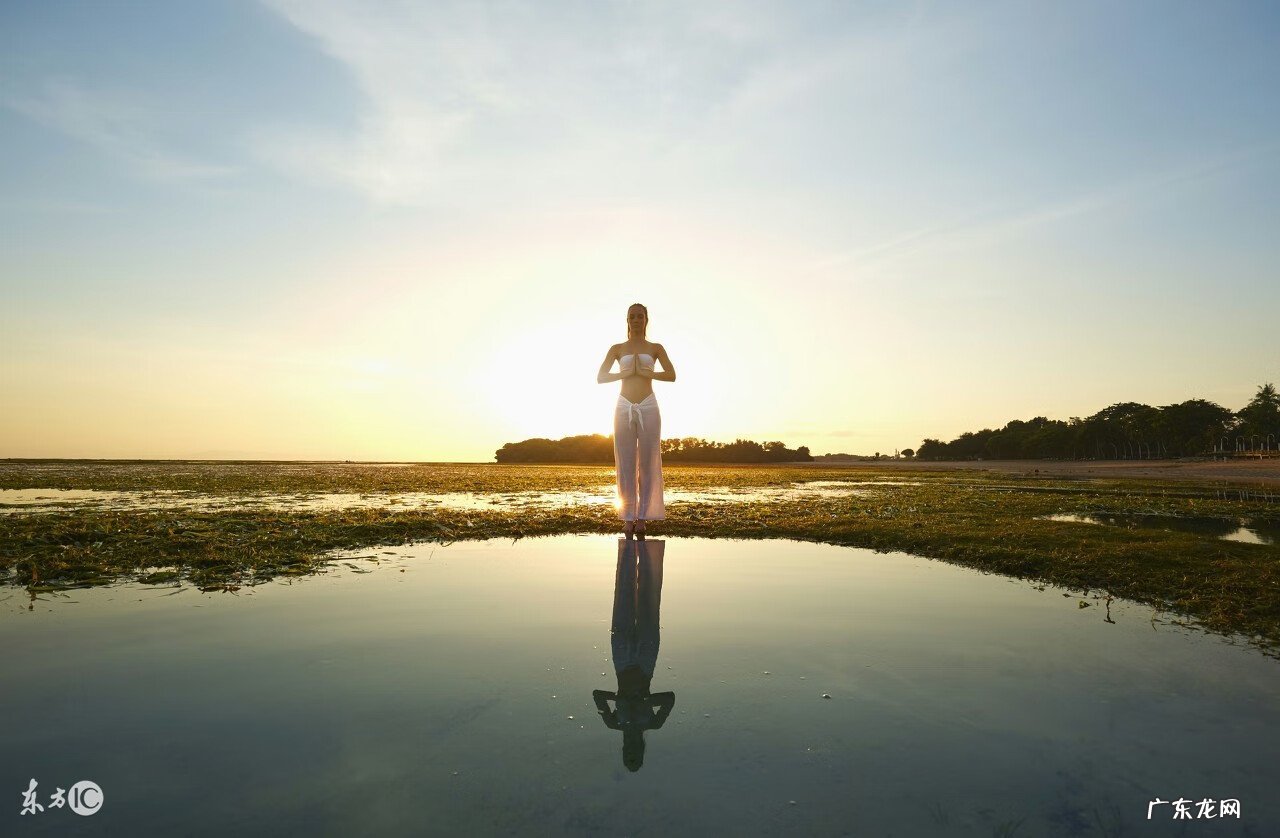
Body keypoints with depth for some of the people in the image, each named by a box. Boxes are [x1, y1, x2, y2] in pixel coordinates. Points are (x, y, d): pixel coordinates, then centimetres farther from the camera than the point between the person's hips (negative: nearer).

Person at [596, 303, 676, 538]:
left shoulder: (655, 348, 11)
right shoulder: (617, 348, 11)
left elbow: (671, 375, -1)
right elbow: (600, 377, 4)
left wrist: (646, 372, -11)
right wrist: (624, 373, -8)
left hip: (648, 408, 0)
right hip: (624, 408, 0)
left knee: (647, 463, -3)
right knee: (625, 464, -2)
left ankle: (642, 517, 1)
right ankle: (628, 518, 3)